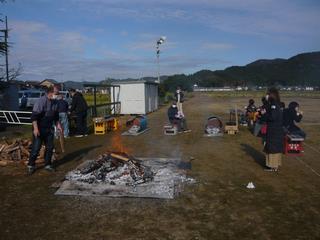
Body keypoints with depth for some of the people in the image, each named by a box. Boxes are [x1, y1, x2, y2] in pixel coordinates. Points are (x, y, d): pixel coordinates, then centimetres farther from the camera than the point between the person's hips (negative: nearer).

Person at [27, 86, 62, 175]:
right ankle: (31, 165, 14)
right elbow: (34, 116, -21)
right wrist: (35, 128, -25)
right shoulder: (41, 101, -19)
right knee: (36, 148, -2)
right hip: (39, 128, -7)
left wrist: (58, 125, 10)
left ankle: (47, 164, 24)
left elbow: (56, 116, 18)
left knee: (50, 147, 10)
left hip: (49, 128, 7)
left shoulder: (54, 103, 3)